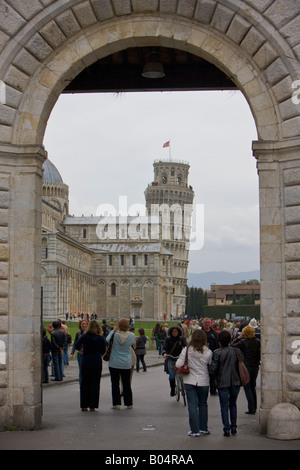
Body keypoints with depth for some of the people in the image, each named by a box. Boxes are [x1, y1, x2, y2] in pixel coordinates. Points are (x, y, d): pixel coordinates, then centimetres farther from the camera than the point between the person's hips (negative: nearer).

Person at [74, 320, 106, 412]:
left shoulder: (84, 337, -6)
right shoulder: (101, 338, -4)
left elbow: (76, 346, -9)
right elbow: (103, 351, 3)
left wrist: (81, 349, 12)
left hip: (86, 362, 0)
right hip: (97, 362, 0)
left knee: (85, 384, 9)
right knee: (95, 384, 5)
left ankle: (84, 405, 9)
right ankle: (92, 406, 4)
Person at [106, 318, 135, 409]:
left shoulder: (114, 335, -12)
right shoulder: (131, 336, -8)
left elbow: (107, 340, 7)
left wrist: (113, 330, 14)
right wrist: (127, 331, 14)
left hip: (114, 364, -2)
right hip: (126, 364, 2)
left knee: (115, 384, 4)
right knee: (126, 384, 11)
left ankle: (116, 404, 2)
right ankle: (129, 403, 17)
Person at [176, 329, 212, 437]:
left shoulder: (186, 350, -9)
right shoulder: (208, 352, -8)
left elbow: (178, 365, -10)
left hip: (190, 381, -1)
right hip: (203, 381, 1)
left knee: (192, 405, 3)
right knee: (203, 404, 17)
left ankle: (195, 430, 2)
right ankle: (203, 428, 23)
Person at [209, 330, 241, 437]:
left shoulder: (217, 352, -10)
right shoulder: (235, 351, 1)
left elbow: (213, 369, -12)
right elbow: (240, 366, 6)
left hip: (223, 383, -3)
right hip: (235, 382, 3)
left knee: (224, 406, 3)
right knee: (233, 405, 18)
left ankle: (227, 429, 0)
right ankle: (233, 427, 19)